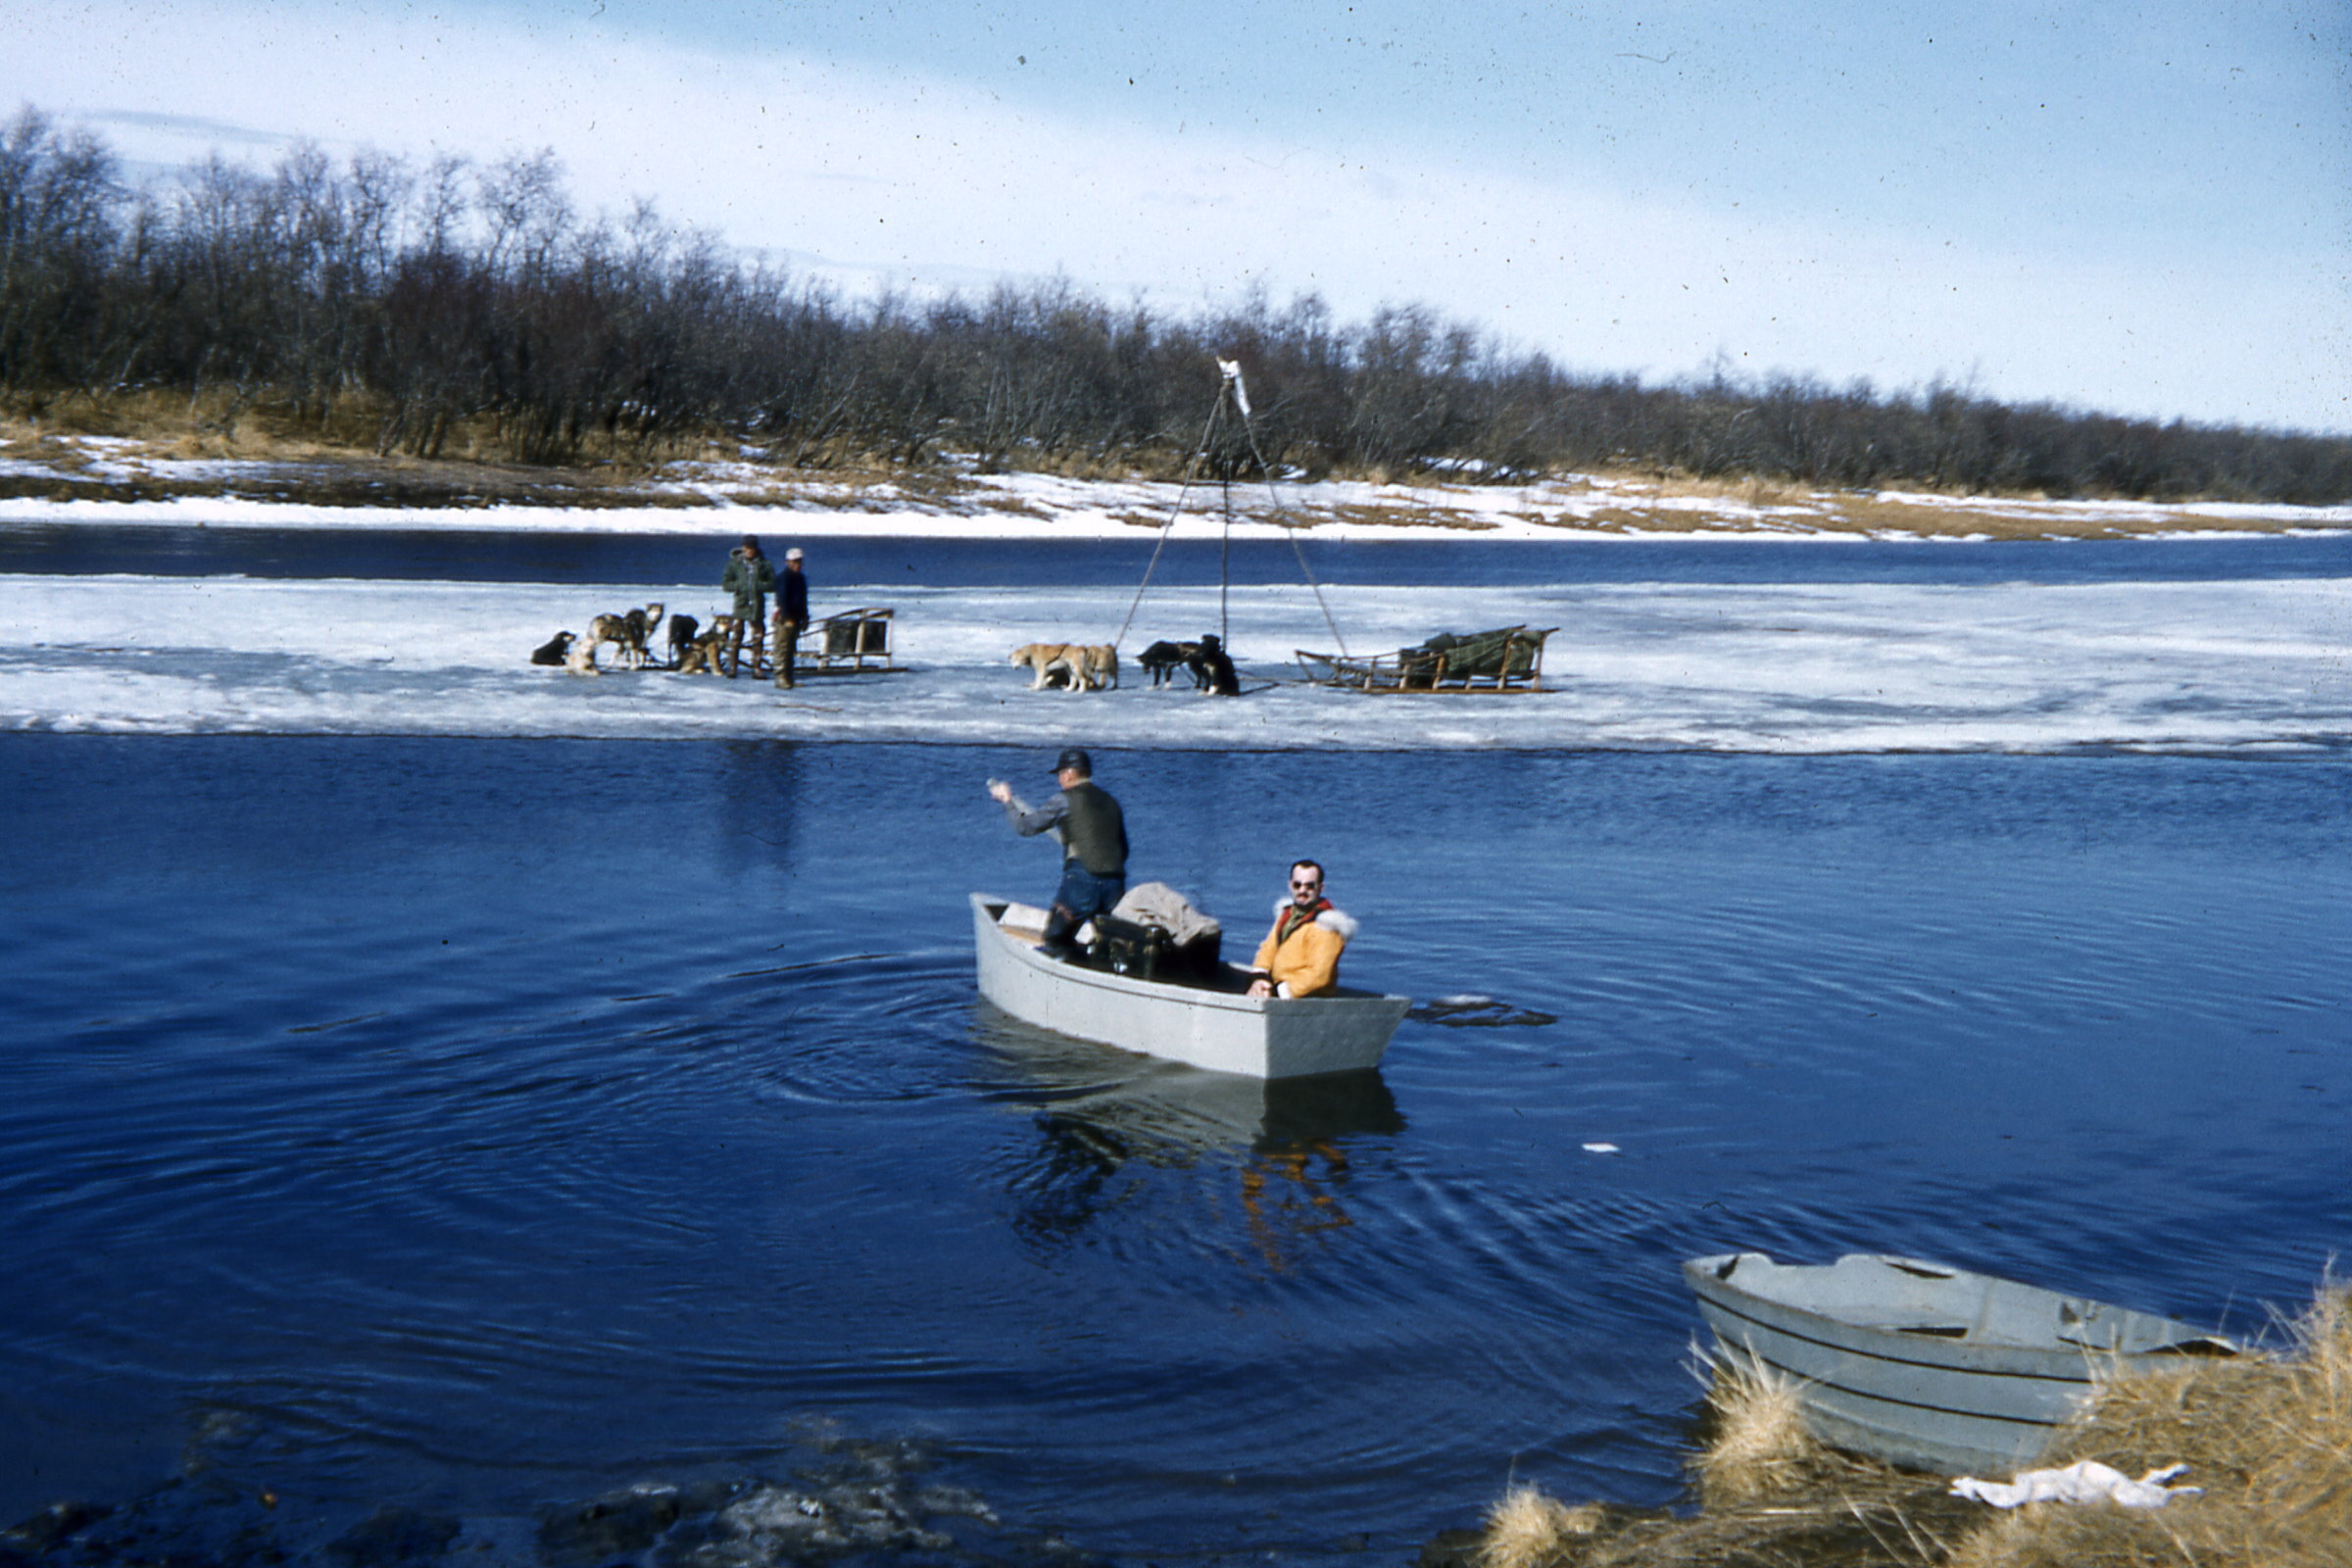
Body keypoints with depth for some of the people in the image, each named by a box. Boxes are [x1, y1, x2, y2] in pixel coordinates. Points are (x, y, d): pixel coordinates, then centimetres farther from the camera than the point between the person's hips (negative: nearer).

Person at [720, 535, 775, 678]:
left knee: (758, 639, 3)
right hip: (740, 605, -1)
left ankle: (756, 669, 11)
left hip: (758, 607, 1)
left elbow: (772, 585, 3)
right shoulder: (735, 563, 4)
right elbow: (725, 584, 3)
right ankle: (731, 668, -1)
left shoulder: (765, 564, 5)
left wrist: (759, 586, -14)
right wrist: (738, 586, -14)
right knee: (735, 638, -6)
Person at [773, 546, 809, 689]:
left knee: (791, 649, 11)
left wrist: (804, 618, 20)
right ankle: (781, 679, -11)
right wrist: (787, 618, -21)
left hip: (795, 618, 9)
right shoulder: (784, 578, -11)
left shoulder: (800, 578, 16)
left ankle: (788, 678, 15)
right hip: (785, 618, -9)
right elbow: (782, 599, -17)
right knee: (783, 649, -9)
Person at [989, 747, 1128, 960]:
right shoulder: (1110, 802, 18)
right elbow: (1123, 850, 24)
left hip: (1081, 880, -5)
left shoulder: (1065, 800, -1)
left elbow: (1025, 827, 5)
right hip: (1115, 885, 5)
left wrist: (1008, 801, 20)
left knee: (1055, 942, 3)